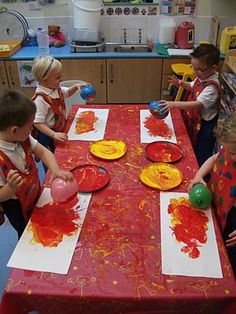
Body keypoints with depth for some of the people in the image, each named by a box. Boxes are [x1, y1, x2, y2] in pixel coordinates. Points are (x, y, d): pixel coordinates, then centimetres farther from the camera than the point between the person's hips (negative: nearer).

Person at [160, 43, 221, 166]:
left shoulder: (212, 87, -29)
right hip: (194, 120, 9)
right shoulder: (201, 77, -2)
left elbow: (197, 104, -38)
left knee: (201, 157, 7)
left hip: (204, 125, -9)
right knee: (191, 148, 25)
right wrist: (180, 83, -2)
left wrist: (174, 104, -46)